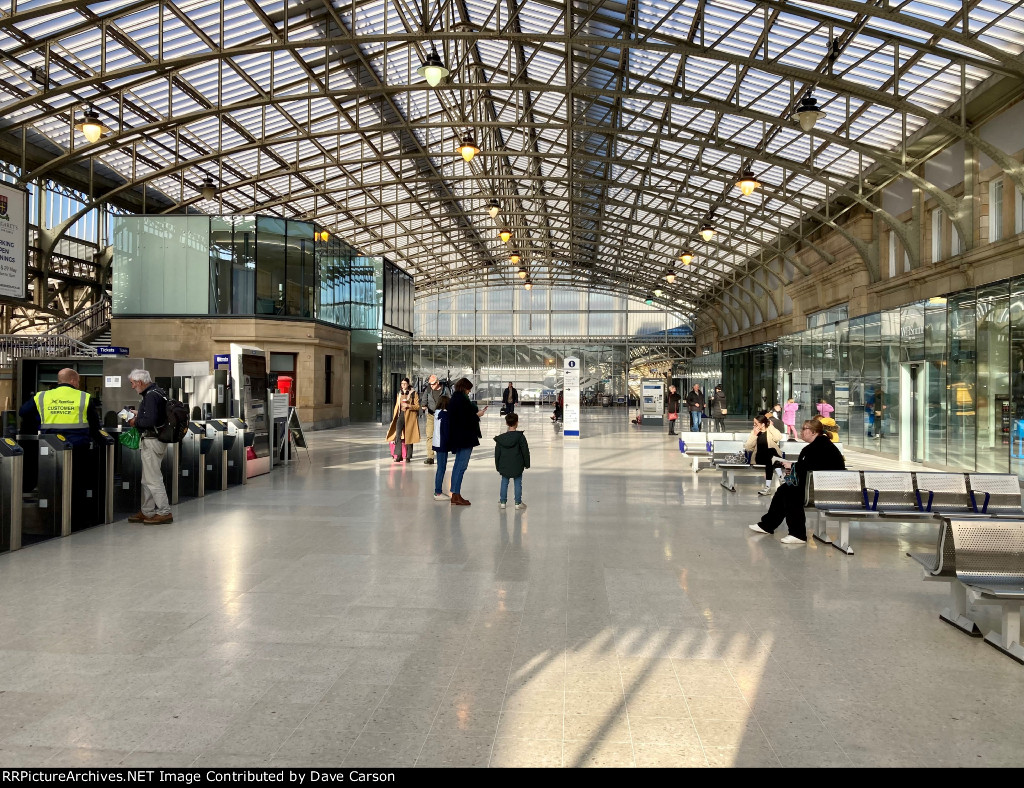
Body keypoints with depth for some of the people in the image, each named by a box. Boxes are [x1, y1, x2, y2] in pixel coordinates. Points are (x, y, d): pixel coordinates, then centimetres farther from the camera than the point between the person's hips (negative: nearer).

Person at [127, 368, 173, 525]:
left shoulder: (151, 396, -18)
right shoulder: (156, 392, 14)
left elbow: (150, 421, -27)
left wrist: (136, 422, -11)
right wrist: (139, 415, 13)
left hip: (152, 442, -11)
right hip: (153, 441, 11)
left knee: (153, 479, -5)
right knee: (147, 480, 16)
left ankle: (164, 513, -1)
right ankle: (147, 512, 23)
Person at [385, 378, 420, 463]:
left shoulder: (414, 394, -1)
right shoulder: (399, 393, 13)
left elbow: (417, 406, -3)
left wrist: (408, 405, -18)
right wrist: (394, 417, 17)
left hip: (410, 417, -3)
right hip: (401, 415, 3)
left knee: (408, 436, 1)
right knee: (398, 436, -11)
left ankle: (408, 456, 9)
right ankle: (398, 456, -8)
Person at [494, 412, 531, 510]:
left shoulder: (500, 438, -1)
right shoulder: (520, 436, -10)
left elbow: (497, 453, 5)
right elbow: (525, 451, -6)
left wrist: (497, 466, 15)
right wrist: (527, 463, 5)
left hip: (504, 466, 2)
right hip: (517, 466, -2)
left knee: (504, 482, 13)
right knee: (517, 483, 6)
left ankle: (502, 502, 16)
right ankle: (518, 503, 8)